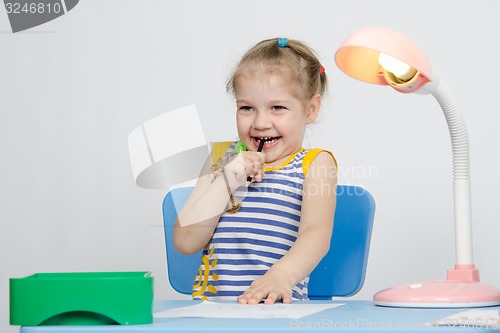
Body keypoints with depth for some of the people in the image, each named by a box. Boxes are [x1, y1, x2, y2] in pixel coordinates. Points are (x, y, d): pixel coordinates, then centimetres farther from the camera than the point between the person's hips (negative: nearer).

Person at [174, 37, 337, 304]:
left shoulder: (315, 163, 6)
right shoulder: (223, 161, 15)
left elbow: (316, 233, -12)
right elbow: (185, 242, 6)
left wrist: (281, 275, -31)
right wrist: (225, 182, -6)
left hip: (279, 308, -1)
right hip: (210, 309, 2)